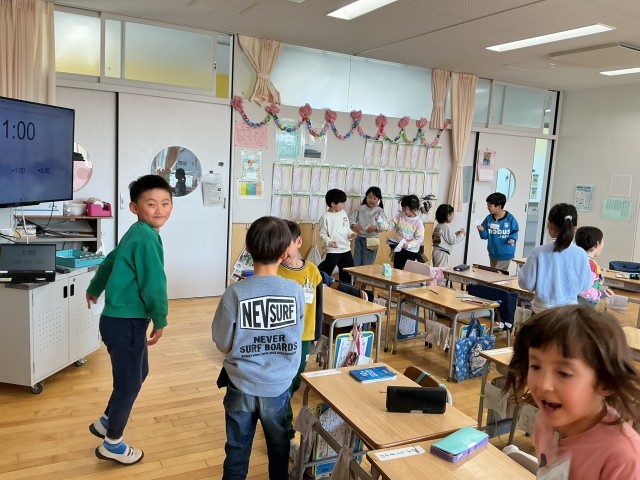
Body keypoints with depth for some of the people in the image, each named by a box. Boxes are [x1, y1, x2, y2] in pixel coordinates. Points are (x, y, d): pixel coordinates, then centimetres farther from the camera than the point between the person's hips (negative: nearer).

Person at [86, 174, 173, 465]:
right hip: (126, 323, -10)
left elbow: (110, 261, 25)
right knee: (129, 383, 7)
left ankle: (105, 423, 43)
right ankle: (112, 445, 27)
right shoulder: (147, 237, -22)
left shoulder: (136, 233, 10)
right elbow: (154, 284, -25)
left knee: (139, 374, 24)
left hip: (123, 318, 10)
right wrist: (161, 321, -9)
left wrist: (94, 289, 42)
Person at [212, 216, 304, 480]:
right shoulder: (295, 291, -15)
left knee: (237, 451, 17)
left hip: (242, 387, -1)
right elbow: (297, 335, 0)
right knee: (279, 448, 23)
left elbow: (222, 343, -8)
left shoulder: (235, 293, -18)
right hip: (279, 387, 1)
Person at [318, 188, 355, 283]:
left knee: (348, 273, 15)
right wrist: (329, 242, -26)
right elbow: (323, 234, -9)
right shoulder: (326, 217, -10)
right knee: (325, 273, -7)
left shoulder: (343, 213, 7)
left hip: (346, 249, 7)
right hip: (333, 250, -6)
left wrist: (350, 234, -3)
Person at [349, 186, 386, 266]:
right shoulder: (360, 209, 2)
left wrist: (376, 227, -24)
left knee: (367, 265, 5)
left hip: (371, 240, -2)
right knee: (356, 264, 8)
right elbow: (351, 218, 4)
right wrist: (353, 225, -16)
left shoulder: (379, 211, -4)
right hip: (359, 239, 2)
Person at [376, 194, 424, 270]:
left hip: (411, 251, -4)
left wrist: (409, 245, -28)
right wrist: (380, 221, -21)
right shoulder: (400, 216, -2)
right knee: (396, 269, 13)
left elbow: (419, 239, -14)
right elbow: (389, 226, -4)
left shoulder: (418, 222, -13)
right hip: (399, 249, 4)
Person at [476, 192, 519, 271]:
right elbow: (485, 236, 1)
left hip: (505, 254, -5)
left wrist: (512, 239, -23)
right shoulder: (489, 218, -3)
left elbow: (515, 232, -3)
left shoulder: (510, 218, -13)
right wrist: (482, 231, -20)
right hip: (492, 253, 5)